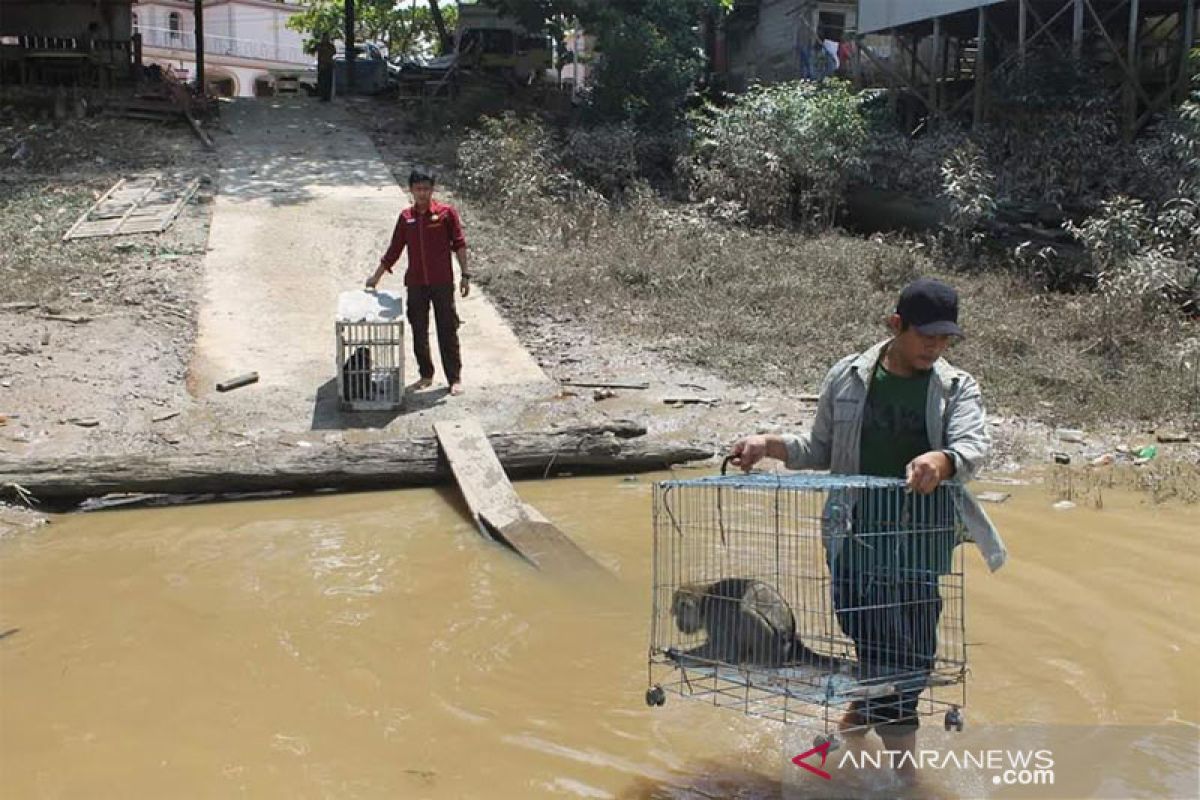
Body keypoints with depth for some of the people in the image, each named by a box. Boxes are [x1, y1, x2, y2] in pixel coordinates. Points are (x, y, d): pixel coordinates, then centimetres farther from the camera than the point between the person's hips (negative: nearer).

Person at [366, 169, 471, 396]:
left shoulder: (447, 212, -5)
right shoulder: (406, 217, 5)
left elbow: (459, 244, -4)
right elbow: (394, 250, 12)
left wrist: (465, 275, -8)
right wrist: (376, 276, 15)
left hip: (442, 282, -3)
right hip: (415, 283, 3)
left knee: (448, 331, 2)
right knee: (419, 332, 9)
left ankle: (455, 378, 10)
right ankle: (426, 375, 23)